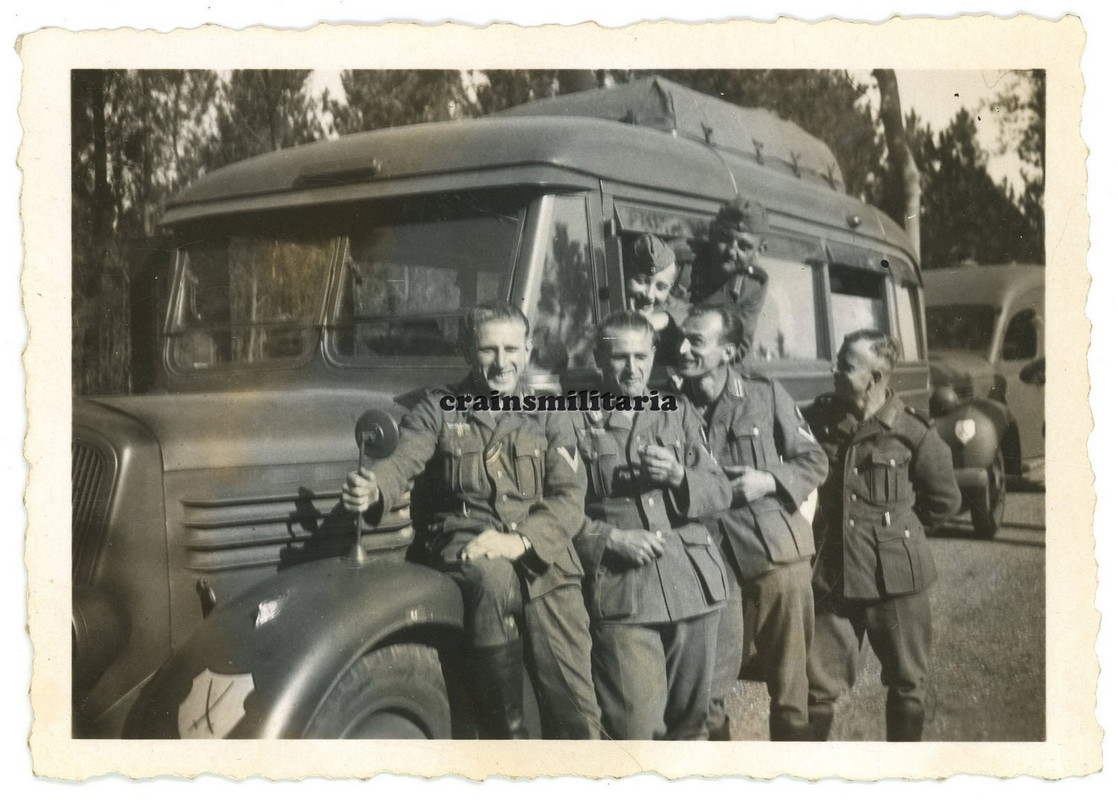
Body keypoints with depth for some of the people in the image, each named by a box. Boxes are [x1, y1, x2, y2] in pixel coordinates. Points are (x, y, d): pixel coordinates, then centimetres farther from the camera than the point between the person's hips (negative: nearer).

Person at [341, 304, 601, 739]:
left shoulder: (548, 418, 14)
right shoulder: (438, 409, 11)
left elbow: (569, 497, 1)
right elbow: (401, 461, -6)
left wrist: (520, 540, -19)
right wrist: (371, 489, -31)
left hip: (544, 560, 1)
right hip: (465, 542, -1)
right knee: (493, 577, -38)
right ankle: (505, 730, -22)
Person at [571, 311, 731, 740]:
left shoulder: (679, 413, 15)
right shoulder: (577, 423, 4)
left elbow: (720, 493, 11)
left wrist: (678, 476, -8)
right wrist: (610, 538, -15)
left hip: (692, 586, 4)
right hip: (621, 594, -4)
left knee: (689, 720, 12)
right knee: (633, 726, -7)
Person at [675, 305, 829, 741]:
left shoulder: (767, 394, -1)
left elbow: (814, 461, 6)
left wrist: (770, 480, -10)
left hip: (776, 554, 0)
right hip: (710, 561, 1)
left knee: (790, 682, 10)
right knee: (706, 688, 3)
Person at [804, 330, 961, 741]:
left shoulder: (911, 429, -9)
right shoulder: (820, 418, -2)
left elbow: (945, 499, 5)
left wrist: (897, 527, 8)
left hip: (896, 574, -1)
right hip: (833, 575, 2)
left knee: (907, 683, 13)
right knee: (819, 684, 4)